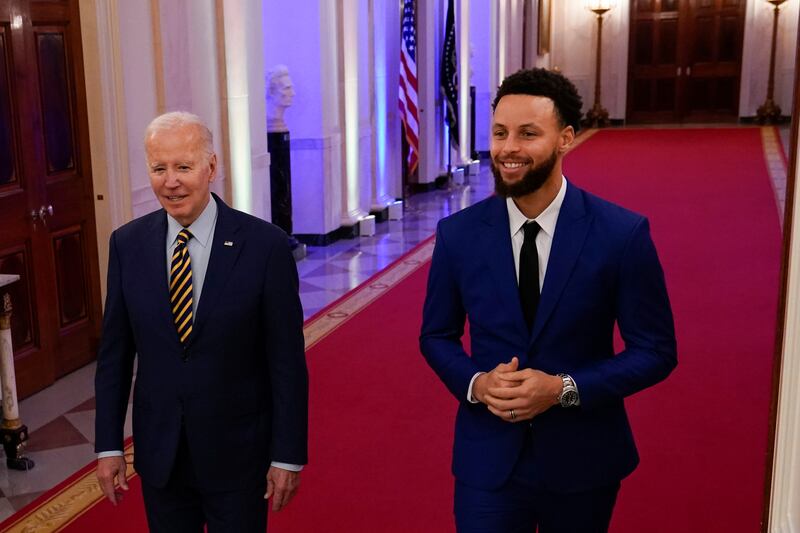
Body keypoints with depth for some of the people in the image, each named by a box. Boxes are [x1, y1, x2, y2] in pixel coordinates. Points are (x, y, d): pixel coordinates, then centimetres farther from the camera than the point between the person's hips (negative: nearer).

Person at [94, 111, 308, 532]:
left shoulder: (264, 245, -13)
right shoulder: (127, 244, -2)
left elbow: (287, 361, -10)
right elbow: (114, 352, 3)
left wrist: (288, 456, -9)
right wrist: (108, 445, 3)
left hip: (238, 452, -3)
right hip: (158, 451, 3)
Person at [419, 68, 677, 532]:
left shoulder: (623, 234, -12)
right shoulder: (458, 233, -6)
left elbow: (656, 351, -7)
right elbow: (436, 336, 6)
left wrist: (564, 389, -19)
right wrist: (476, 383, -14)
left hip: (582, 460, 0)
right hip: (488, 459, 1)